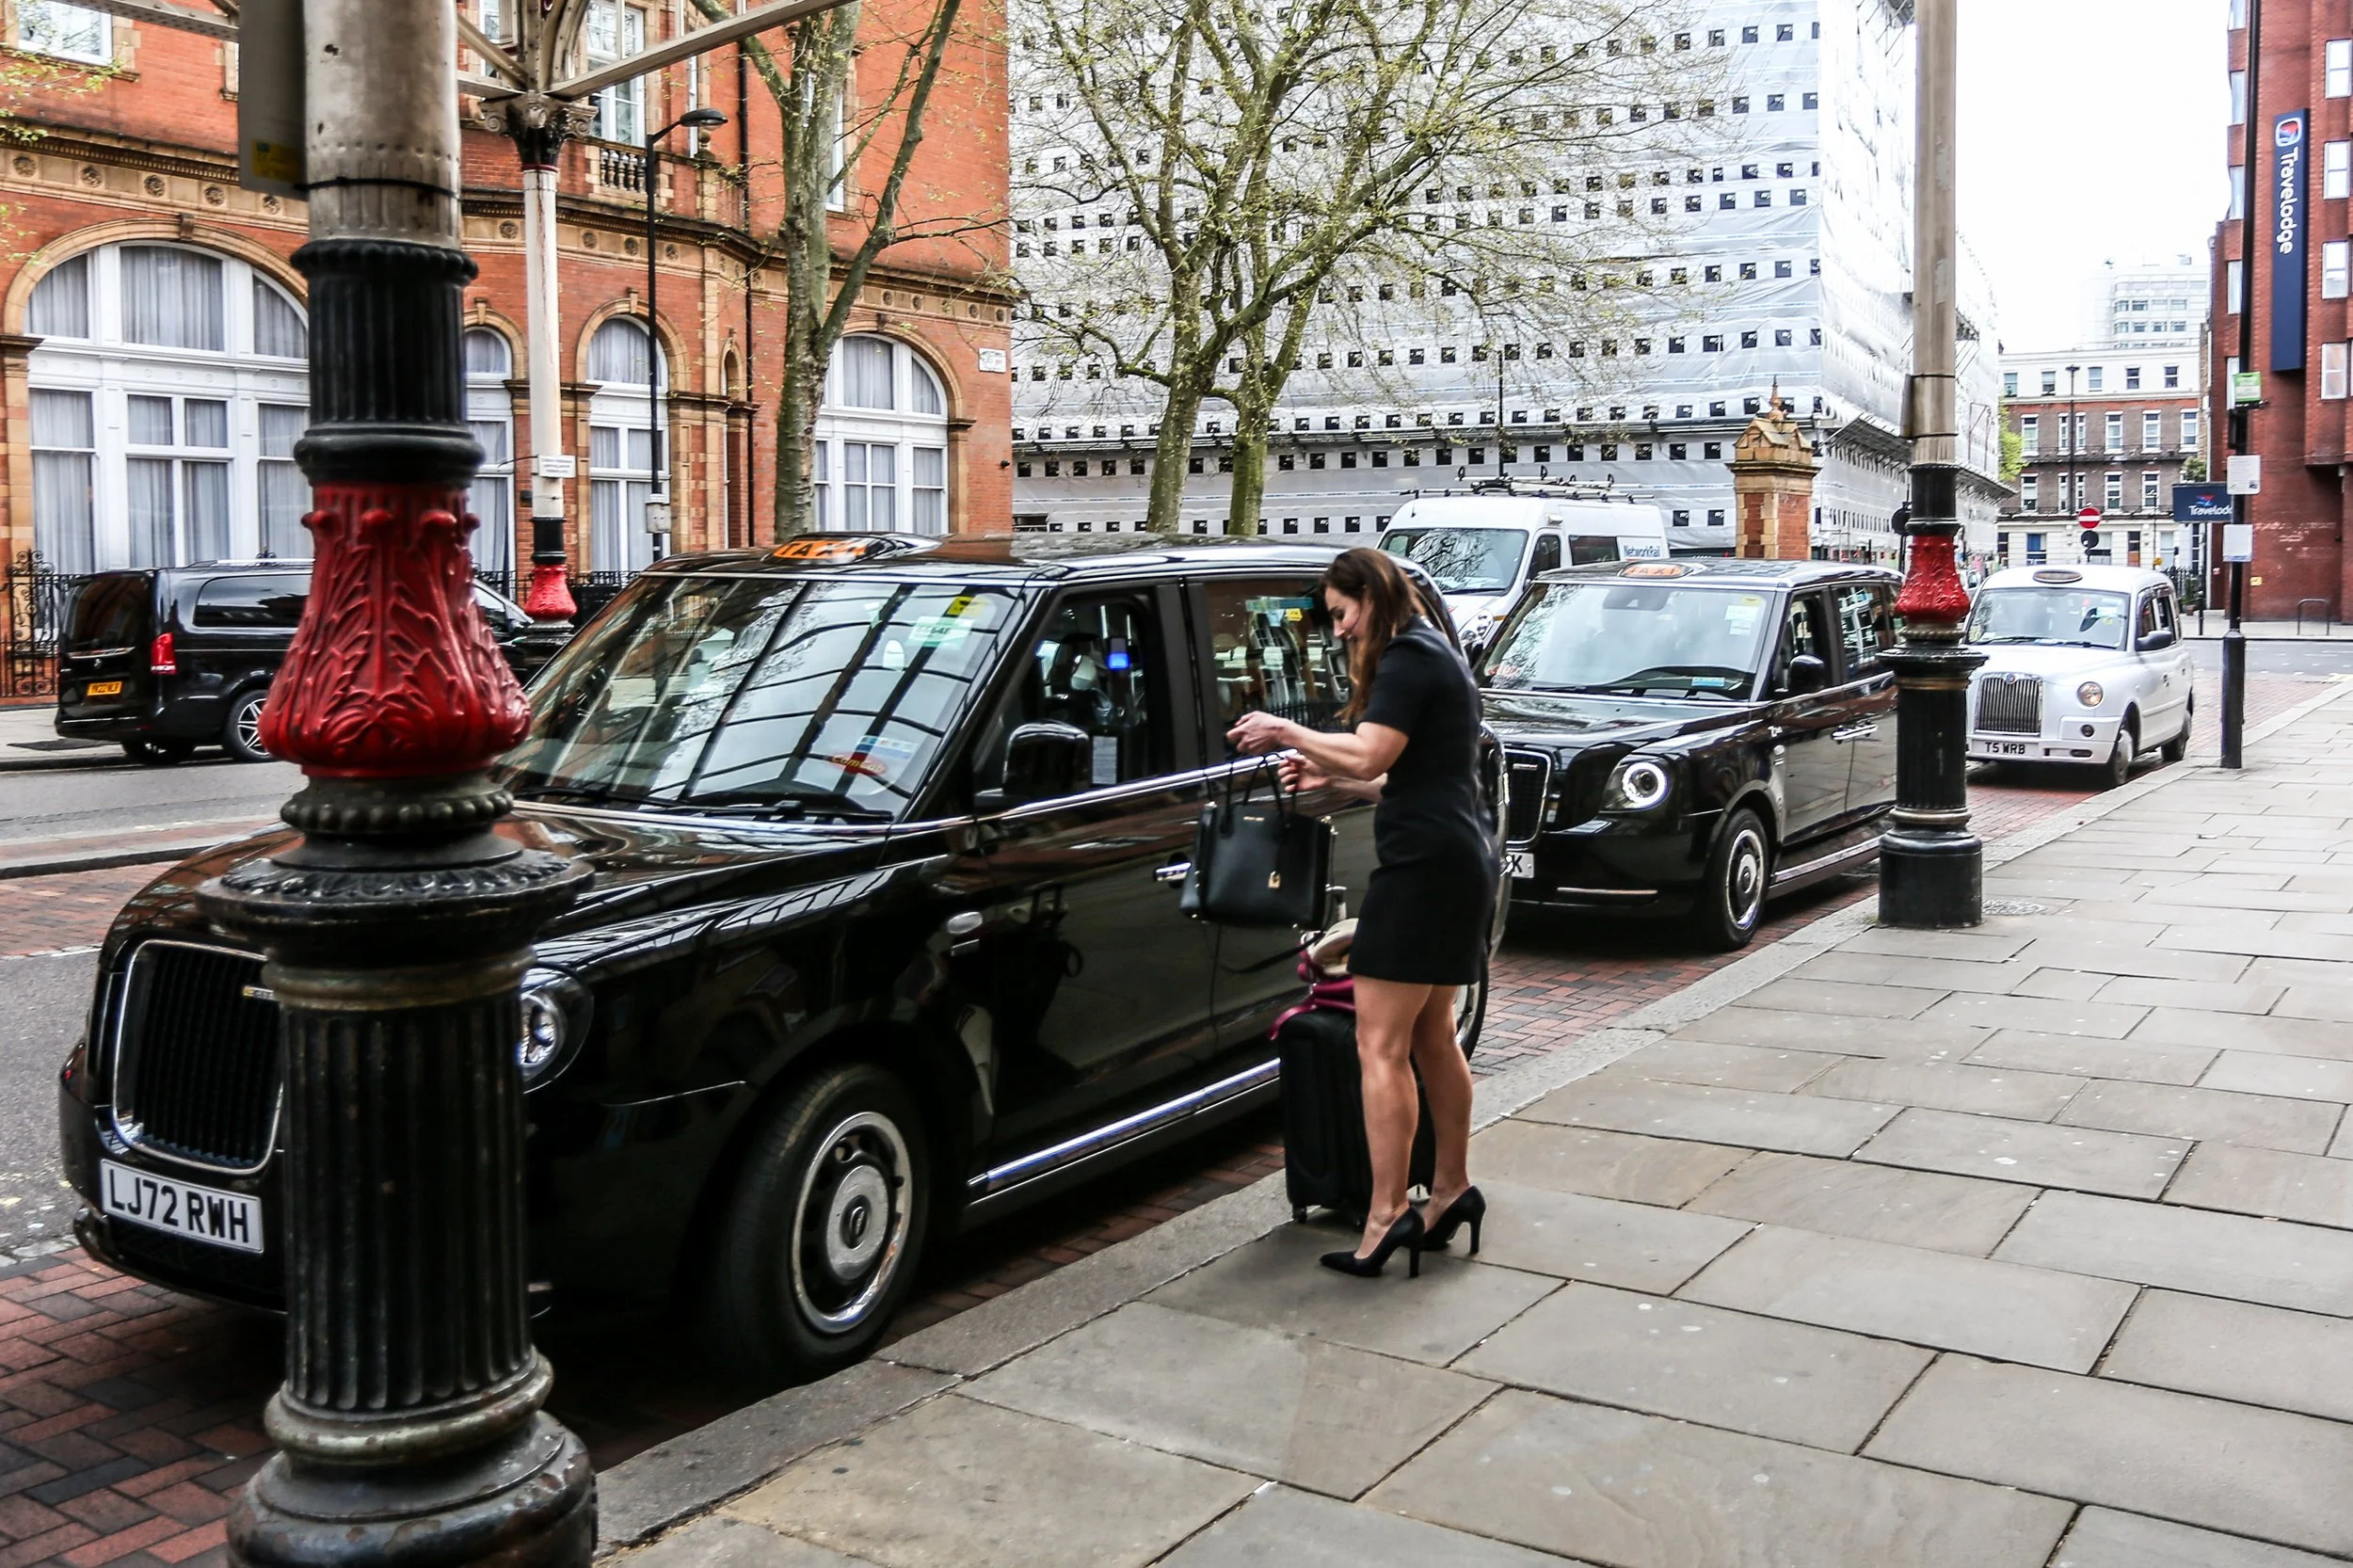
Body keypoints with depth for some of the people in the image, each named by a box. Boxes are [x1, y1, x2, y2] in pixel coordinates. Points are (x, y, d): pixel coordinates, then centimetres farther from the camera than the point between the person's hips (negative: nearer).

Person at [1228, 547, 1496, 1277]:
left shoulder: (1409, 658, -10)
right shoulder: (1437, 657, 21)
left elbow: (1368, 755, -20)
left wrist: (1286, 731, -9)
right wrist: (1330, 776, 15)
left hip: (1424, 865, -11)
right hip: (1460, 863, 11)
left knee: (1381, 1046, -10)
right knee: (1430, 1038, 17)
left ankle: (1387, 1212, -10)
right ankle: (1452, 1190, 25)